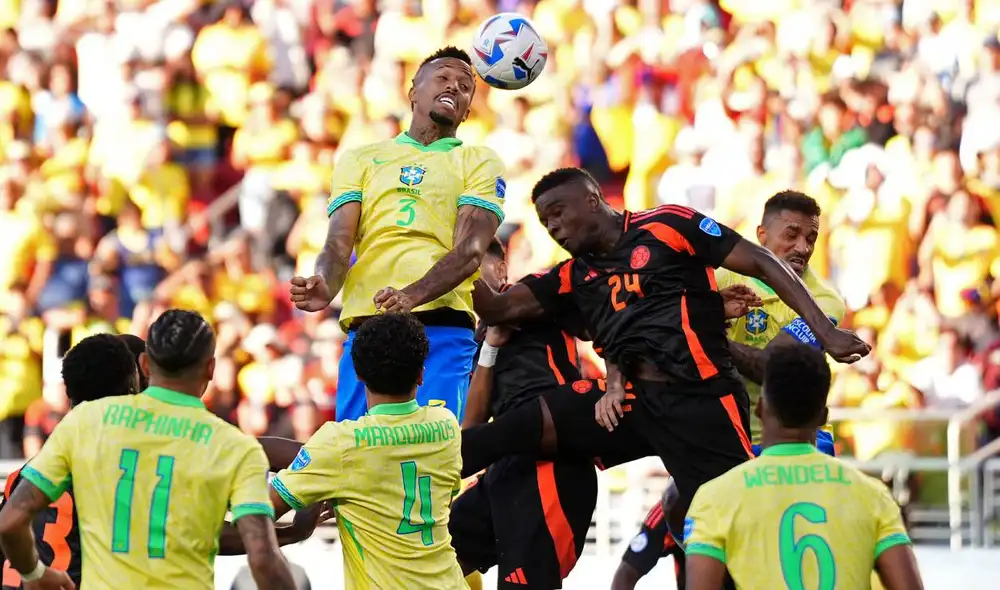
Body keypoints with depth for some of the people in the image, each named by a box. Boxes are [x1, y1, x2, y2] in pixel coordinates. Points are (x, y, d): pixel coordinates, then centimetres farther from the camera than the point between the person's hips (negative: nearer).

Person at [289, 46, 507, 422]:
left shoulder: (480, 163, 14)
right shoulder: (361, 159, 21)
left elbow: (470, 250, -1)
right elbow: (340, 241, 9)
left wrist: (413, 295, -21)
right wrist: (325, 285, -17)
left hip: (440, 326, -2)